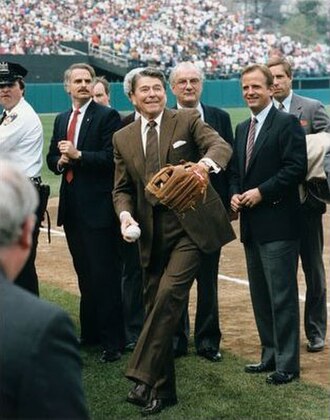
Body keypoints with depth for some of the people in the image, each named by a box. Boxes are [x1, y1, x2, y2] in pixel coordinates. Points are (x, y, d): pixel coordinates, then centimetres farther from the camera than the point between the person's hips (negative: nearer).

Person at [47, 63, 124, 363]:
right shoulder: (62, 120, 16)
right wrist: (60, 161, -4)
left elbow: (111, 158, -14)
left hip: (98, 207, -7)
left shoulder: (107, 116, -6)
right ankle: (90, 332, 25)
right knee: (84, 274, 15)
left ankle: (113, 341, 0)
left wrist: (78, 155, -18)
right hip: (72, 208, 7)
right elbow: (52, 157, 18)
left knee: (105, 274, -5)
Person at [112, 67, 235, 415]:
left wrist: (206, 161, -38)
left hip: (189, 226, -4)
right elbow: (122, 188, 12)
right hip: (150, 232, 4)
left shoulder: (188, 121, 0)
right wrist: (125, 214, -9)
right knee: (156, 307, 7)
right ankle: (163, 390, 18)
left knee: (169, 293, -21)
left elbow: (221, 145, -15)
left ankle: (142, 377, -18)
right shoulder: (122, 138, 10)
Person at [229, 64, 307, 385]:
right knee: (260, 295, 13)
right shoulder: (242, 129, 17)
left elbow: (296, 167, -16)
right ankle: (270, 355, 23)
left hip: (278, 223, -8)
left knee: (282, 295, -5)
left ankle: (287, 364, 1)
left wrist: (261, 192, -17)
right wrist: (234, 195, 2)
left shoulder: (287, 123, -7)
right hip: (251, 225, 8)